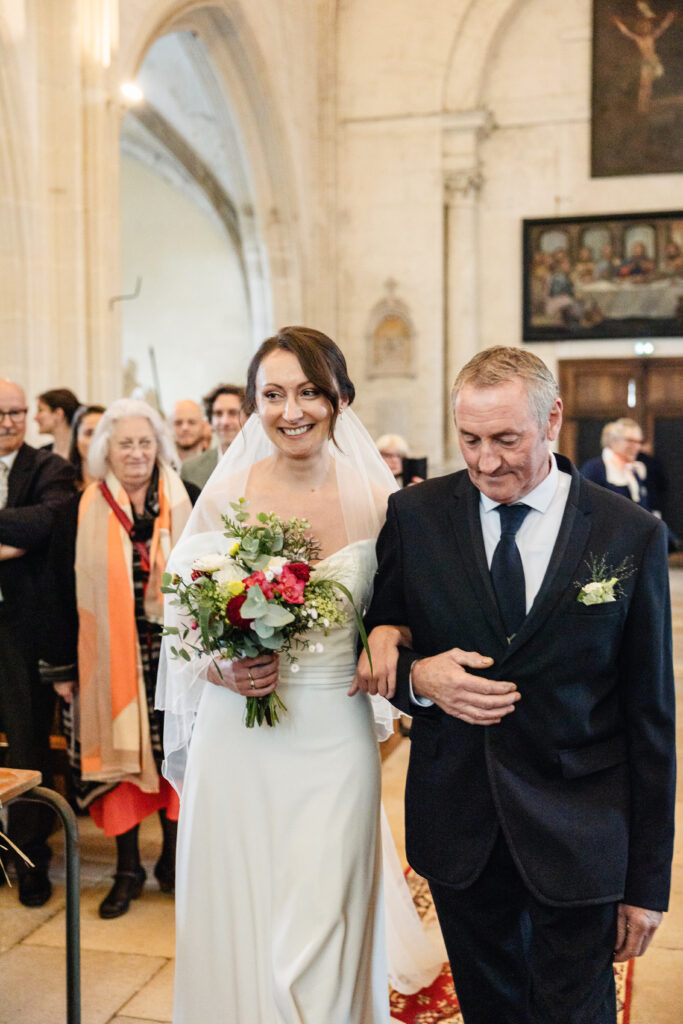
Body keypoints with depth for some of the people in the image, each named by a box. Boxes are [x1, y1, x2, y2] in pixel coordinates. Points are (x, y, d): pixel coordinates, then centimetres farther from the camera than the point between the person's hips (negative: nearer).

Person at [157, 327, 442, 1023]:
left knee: (319, 939, 5)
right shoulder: (226, 494, -3)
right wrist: (223, 669, -15)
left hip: (335, 738, 0)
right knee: (240, 932, 11)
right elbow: (182, 619, 4)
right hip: (238, 741, 1)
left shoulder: (375, 501, -3)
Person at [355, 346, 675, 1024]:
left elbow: (650, 717, -3)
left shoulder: (632, 536, -7)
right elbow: (377, 646, 7)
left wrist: (648, 881, -1)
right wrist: (417, 676, -18)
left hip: (579, 840, -2)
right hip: (458, 830, 2)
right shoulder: (414, 515, -3)